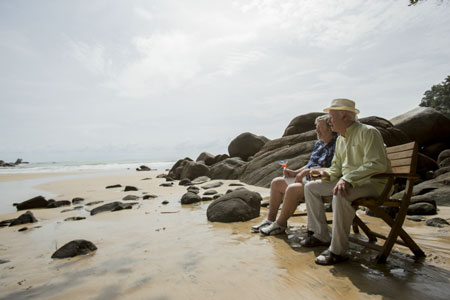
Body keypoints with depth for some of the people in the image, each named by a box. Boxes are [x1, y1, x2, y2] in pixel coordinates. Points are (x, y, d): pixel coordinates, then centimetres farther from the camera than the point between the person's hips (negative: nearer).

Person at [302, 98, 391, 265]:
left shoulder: (368, 132, -13)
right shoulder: (340, 139, 14)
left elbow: (377, 164, -25)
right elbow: (337, 166, 21)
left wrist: (348, 179, -33)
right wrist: (328, 174, -3)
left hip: (373, 183, -9)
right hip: (347, 181, 9)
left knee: (341, 194, -38)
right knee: (310, 187, 2)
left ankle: (338, 251, -27)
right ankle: (321, 235, 6)